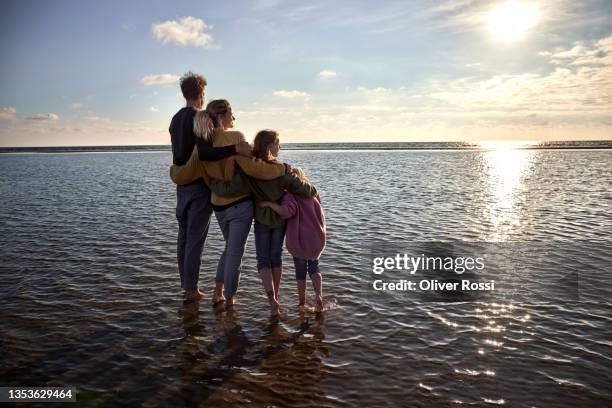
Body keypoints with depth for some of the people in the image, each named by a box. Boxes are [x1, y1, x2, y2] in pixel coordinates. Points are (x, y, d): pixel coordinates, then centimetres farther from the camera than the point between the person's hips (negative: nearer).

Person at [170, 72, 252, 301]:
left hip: (182, 185, 9)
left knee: (184, 236, 13)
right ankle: (191, 289, 2)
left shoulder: (176, 119, 13)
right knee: (195, 238, -4)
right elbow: (204, 153, -28)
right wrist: (236, 149, -35)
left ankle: (186, 284, 21)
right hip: (199, 185, -8)